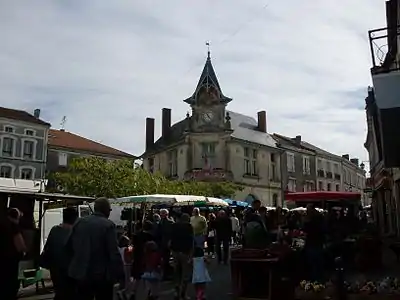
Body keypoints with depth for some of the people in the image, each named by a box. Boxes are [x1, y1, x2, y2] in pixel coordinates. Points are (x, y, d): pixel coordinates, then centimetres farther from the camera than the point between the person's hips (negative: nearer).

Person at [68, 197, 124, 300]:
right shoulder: (108, 225, -14)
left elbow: (70, 246, 13)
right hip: (102, 275, -5)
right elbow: (114, 253, -18)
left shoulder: (79, 222, 5)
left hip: (81, 273, 5)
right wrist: (120, 274, -13)